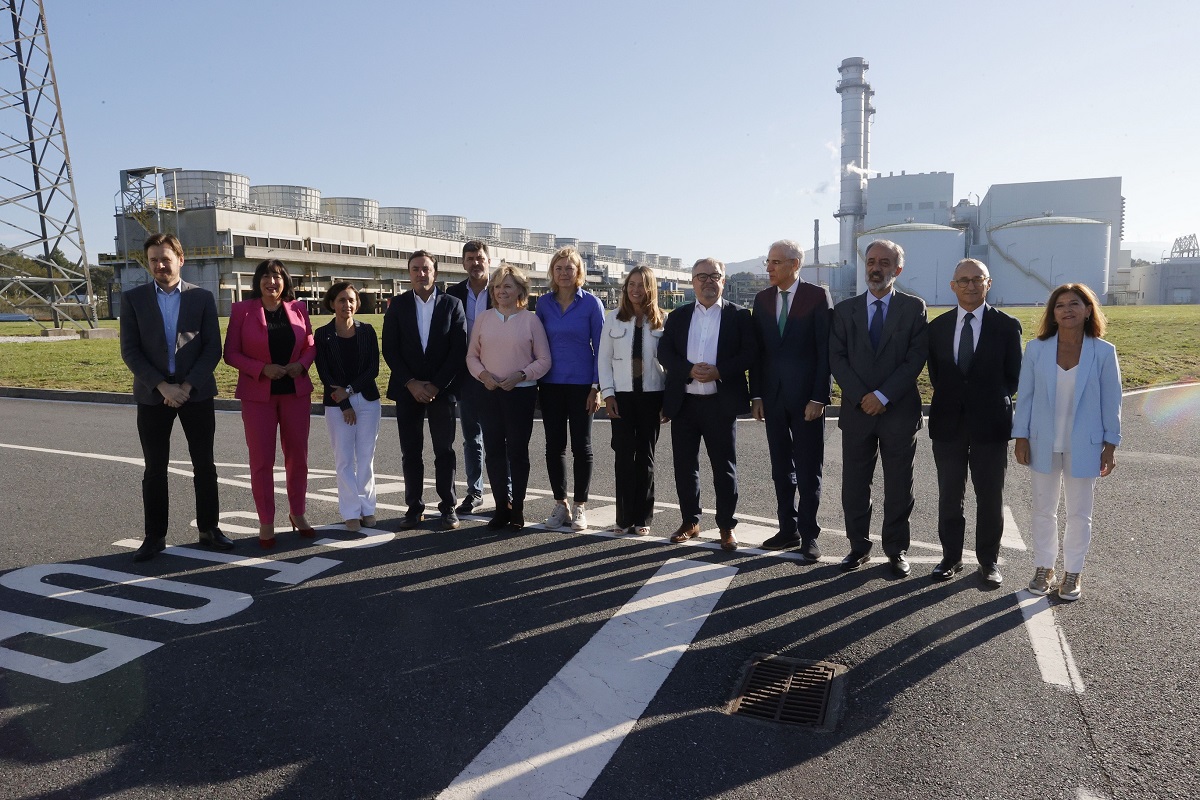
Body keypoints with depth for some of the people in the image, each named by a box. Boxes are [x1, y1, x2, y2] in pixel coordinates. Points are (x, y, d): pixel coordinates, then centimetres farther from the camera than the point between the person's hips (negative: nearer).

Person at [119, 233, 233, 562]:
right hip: (153, 394, 0)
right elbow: (130, 351, -3)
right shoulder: (133, 298, 3)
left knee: (204, 465, 6)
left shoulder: (202, 297, 2)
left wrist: (188, 386, -13)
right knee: (154, 469, 6)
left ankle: (209, 529, 18)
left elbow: (213, 347, -2)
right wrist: (162, 386, -14)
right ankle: (155, 536, 16)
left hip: (196, 392, 0)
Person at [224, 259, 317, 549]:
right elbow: (231, 353, -4)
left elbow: (311, 345, 11)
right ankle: (266, 522, 13)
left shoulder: (298, 308, 4)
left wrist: (301, 364, -10)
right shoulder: (242, 310, -3)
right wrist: (262, 369, -17)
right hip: (258, 394, -2)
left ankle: (297, 513, 25)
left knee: (298, 456, 9)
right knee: (261, 460, 2)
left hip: (296, 392, 3)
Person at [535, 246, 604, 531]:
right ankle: (560, 504, 19)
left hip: (581, 384, -3)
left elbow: (600, 347, -3)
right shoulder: (543, 303, 5)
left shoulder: (591, 303, -3)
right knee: (554, 445, 7)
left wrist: (597, 387, -8)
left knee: (581, 446, 4)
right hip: (551, 384, 3)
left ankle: (580, 506, 15)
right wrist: (534, 382, 4)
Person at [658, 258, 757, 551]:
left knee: (724, 467, 4)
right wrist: (690, 370, -15)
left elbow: (750, 353, -5)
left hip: (721, 403, -3)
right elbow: (665, 352, 2)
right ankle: (690, 521, 24)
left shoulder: (739, 315, 4)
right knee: (684, 466, 9)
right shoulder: (678, 316, 11)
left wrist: (719, 371, -18)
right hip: (684, 403, 3)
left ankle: (727, 526, 16)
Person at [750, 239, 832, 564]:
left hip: (807, 397, -5)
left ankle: (809, 535, 13)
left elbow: (826, 350, -9)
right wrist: (756, 395, 4)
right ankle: (788, 529, 21)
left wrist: (819, 398, -14)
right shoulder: (762, 299, 8)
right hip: (773, 397, 5)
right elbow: (758, 350, 9)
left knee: (808, 470, 3)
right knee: (781, 468, 11)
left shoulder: (817, 296, -6)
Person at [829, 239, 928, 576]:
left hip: (899, 411, -2)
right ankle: (859, 546, 21)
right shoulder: (845, 309, 7)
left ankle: (897, 550, 20)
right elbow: (837, 358, 1)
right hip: (856, 410, 2)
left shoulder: (914, 307, 2)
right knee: (854, 485, 7)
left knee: (898, 486, 7)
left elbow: (916, 358, -7)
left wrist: (883, 396, -15)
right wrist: (861, 396, -11)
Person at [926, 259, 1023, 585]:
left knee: (991, 497, 7)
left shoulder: (1007, 326, -2)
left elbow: (1013, 376, 1)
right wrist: (949, 400, 2)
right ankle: (951, 556, 22)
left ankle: (989, 559, 21)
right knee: (949, 495, 9)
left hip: (990, 423, -2)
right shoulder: (937, 327, 5)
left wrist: (991, 402, -2)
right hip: (948, 423, 2)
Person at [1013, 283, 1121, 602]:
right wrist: (1021, 437, -4)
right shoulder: (1036, 349, -5)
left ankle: (1073, 572, 25)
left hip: (1083, 446, -1)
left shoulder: (1103, 353, -7)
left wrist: (1110, 445, -3)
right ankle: (1044, 567, 27)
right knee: (1043, 509, 13)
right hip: (1043, 444, 1)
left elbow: (1111, 402, -2)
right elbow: (1025, 395, -1)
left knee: (1079, 513, 10)